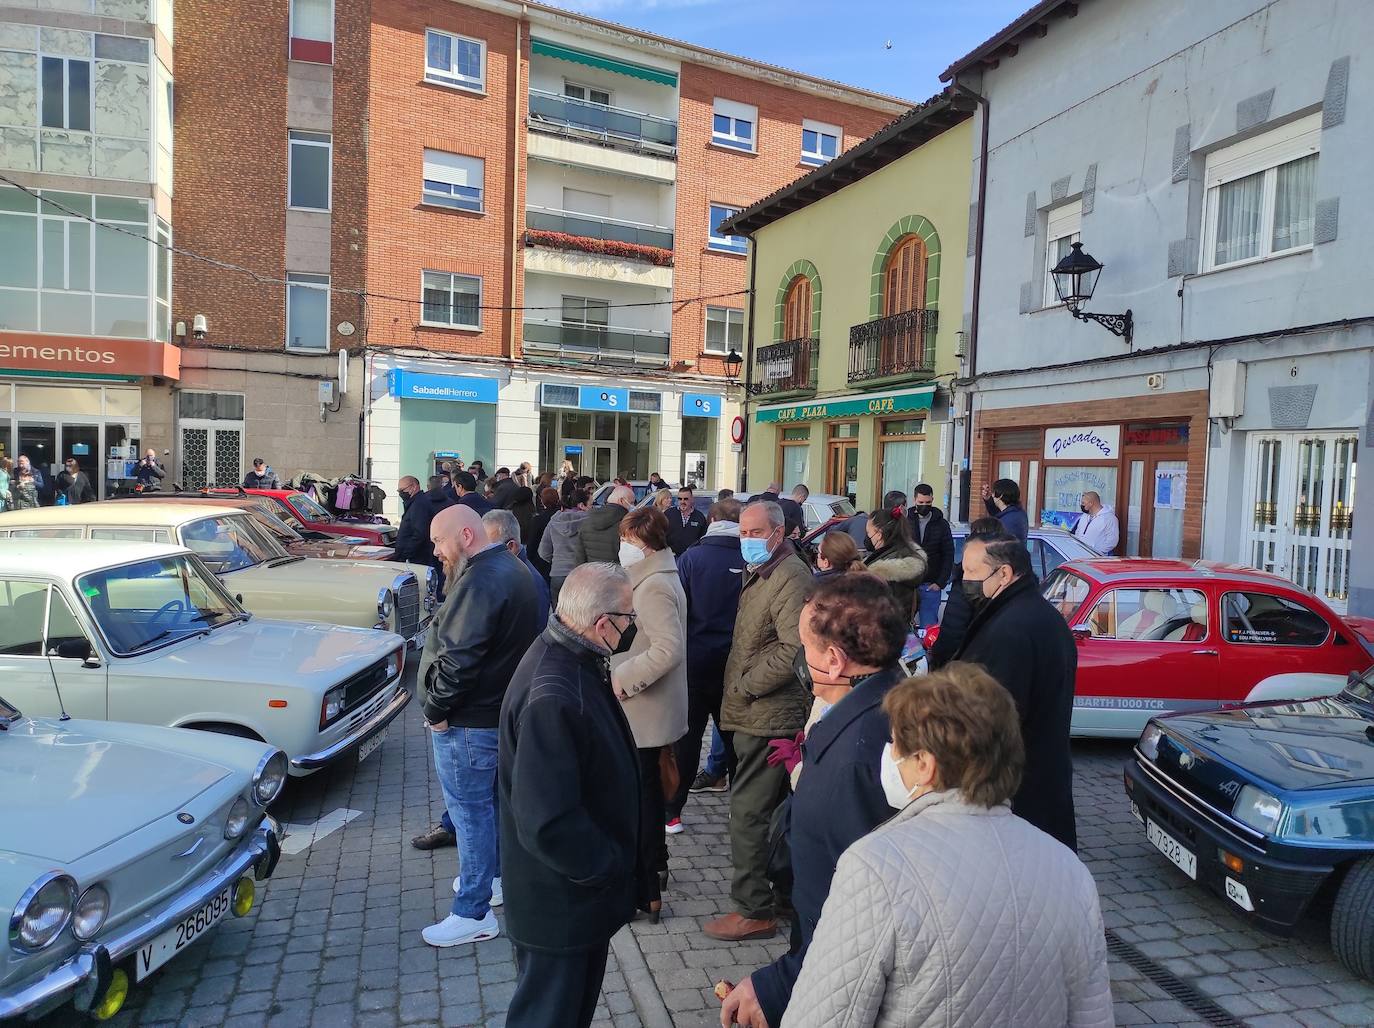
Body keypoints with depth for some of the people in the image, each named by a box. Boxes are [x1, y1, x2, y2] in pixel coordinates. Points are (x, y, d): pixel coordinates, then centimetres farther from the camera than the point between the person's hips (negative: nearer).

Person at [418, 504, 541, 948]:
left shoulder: (480, 581, -24)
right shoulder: (512, 569, 9)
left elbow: (458, 658, -28)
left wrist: (436, 709, -15)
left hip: (470, 720, -10)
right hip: (504, 708, 10)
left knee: (470, 810, 1)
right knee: (492, 800, 22)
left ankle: (473, 913, 11)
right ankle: (492, 877, 39)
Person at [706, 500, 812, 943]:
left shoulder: (790, 576, -16)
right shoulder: (760, 573, 16)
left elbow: (794, 650, -25)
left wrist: (745, 686, -16)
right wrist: (739, 689, 14)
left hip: (767, 717, -10)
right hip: (754, 714, 10)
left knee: (748, 811, -5)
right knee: (773, 810, 20)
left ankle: (754, 910, 6)